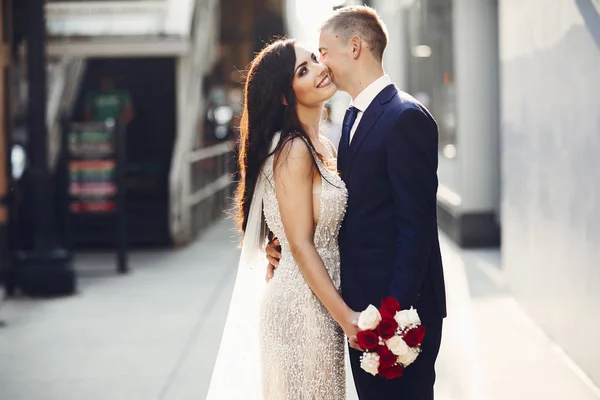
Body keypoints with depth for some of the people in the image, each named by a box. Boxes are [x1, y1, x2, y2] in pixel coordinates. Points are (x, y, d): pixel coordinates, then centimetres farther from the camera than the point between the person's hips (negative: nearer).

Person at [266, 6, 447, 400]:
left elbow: (416, 225, -19)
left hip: (398, 306, -9)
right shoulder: (355, 117, 14)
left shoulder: (406, 117, -15)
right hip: (362, 301, 9)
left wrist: (395, 309, -22)